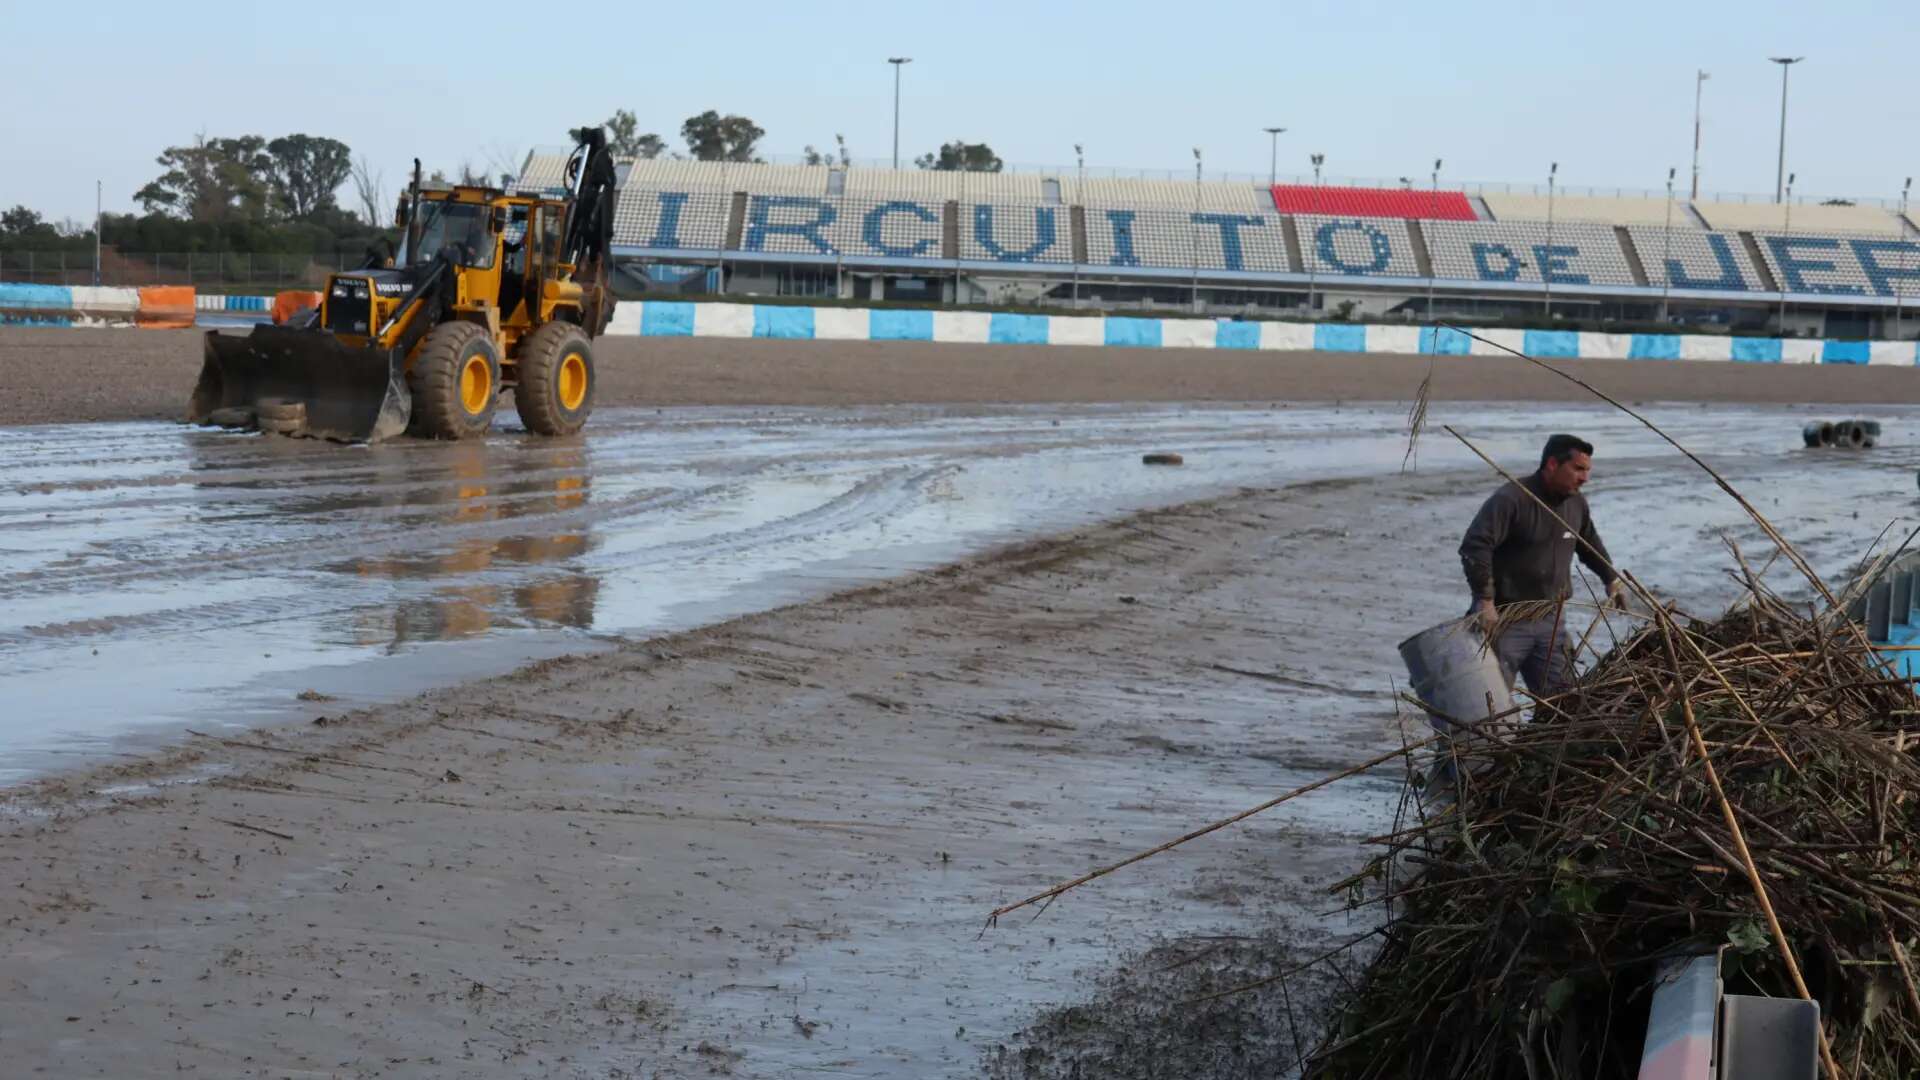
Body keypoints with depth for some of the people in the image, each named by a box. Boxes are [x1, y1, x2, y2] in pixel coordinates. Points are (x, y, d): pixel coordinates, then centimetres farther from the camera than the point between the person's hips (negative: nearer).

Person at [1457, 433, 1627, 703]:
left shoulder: (1576, 503, 8)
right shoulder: (1511, 499, -17)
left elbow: (1590, 543, 30)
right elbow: (1474, 546, -26)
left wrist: (1611, 578, 27)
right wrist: (1484, 600, -29)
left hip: (1551, 619, 7)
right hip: (1506, 620, -7)